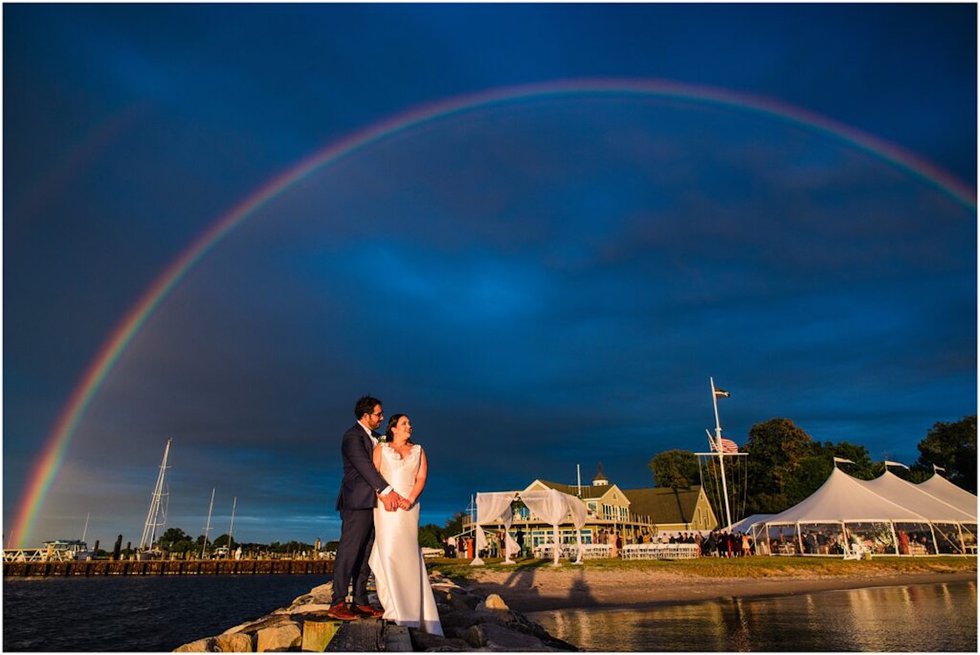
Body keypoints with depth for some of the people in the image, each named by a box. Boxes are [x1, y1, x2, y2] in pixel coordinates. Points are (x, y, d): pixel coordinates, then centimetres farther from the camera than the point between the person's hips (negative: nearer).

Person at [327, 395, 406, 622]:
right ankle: (337, 603, -1)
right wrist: (387, 490, -24)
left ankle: (360, 601, 15)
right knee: (349, 551, -6)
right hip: (357, 502, -8)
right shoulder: (352, 436, -8)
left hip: (372, 503, 8)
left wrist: (387, 492, -3)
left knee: (366, 554, 9)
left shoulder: (375, 438, 19)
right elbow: (364, 465, -18)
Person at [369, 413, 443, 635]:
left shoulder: (418, 451, 14)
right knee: (388, 552, -7)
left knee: (408, 553, -1)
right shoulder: (381, 449, 8)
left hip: (409, 507, 2)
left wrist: (410, 500, -12)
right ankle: (394, 608, -1)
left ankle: (412, 608, 6)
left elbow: (421, 478, 4)